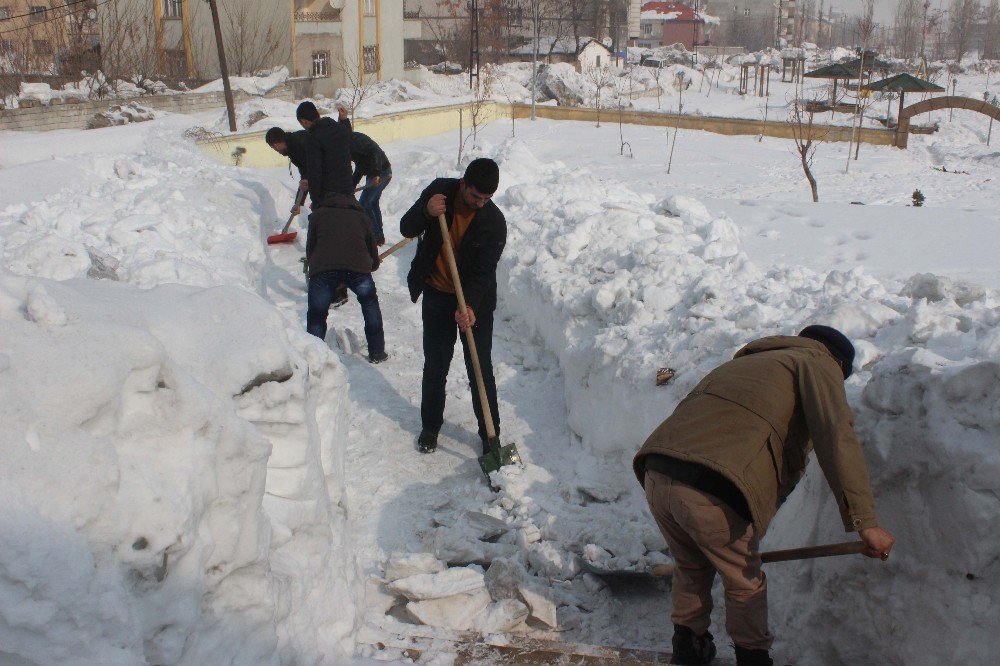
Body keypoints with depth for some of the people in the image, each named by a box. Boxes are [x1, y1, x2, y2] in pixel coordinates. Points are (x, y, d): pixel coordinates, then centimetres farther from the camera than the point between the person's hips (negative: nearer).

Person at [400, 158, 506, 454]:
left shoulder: (495, 221, -17)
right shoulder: (440, 191, -10)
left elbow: (483, 272, -19)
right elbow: (406, 229, -4)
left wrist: (469, 306, -34)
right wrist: (425, 212, -26)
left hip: (476, 301, -2)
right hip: (436, 296, 2)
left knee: (481, 369, 0)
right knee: (435, 365, 10)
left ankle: (490, 434, 12)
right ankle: (430, 425, 29)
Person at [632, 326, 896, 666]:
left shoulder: (746, 361, 35)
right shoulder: (818, 362, 13)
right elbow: (836, 436, -5)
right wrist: (865, 522, -10)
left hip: (655, 475, 7)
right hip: (712, 494, -7)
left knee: (691, 569, 31)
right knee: (744, 584, 19)